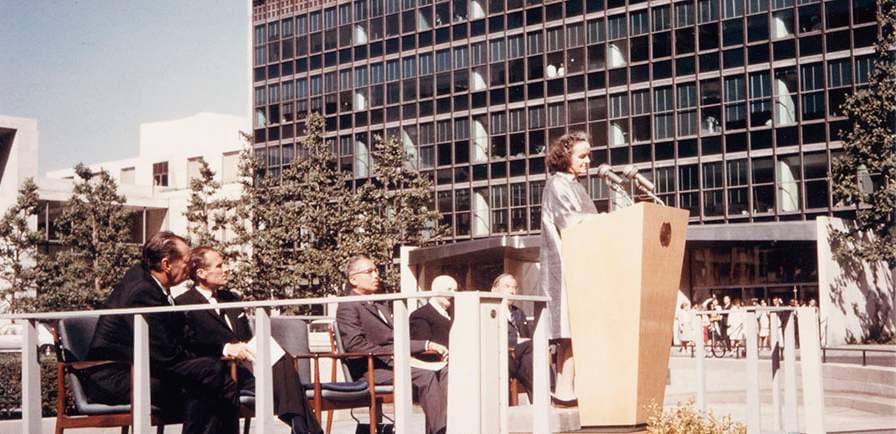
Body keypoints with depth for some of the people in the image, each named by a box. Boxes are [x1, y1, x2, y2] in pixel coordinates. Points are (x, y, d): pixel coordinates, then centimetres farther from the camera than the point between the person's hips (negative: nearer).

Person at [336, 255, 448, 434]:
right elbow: (355, 344, -17)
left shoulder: (382, 304, 27)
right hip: (372, 369, -9)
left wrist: (428, 345, 13)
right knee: (426, 376, -28)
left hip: (394, 361, 9)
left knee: (443, 371, -14)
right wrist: (391, 355, -22)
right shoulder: (348, 307, -2)